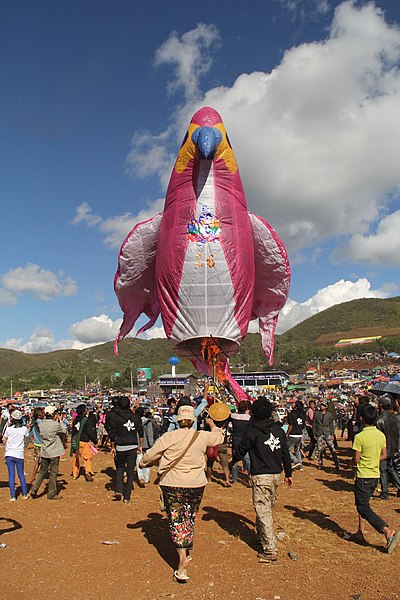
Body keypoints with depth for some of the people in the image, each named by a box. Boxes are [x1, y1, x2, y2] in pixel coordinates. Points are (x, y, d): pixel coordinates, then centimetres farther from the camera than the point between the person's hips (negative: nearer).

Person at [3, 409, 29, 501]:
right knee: (21, 474, 14)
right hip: (19, 454, 1)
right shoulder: (24, 429, -5)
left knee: (11, 475, 4)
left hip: (9, 453, -1)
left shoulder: (8, 428, -9)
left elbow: (4, 440, 3)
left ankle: (12, 496, 3)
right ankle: (24, 494, 17)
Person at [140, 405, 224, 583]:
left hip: (173, 485, -3)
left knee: (176, 521, 3)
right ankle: (187, 553, 35)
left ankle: (182, 562, -4)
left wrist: (143, 463, 20)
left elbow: (150, 455, -2)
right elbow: (219, 437, 17)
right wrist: (212, 424, 36)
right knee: (189, 519, 19)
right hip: (196, 485, 3)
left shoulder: (168, 437, -10)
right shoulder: (202, 436, -2)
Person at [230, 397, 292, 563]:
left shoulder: (252, 431, -11)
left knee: (263, 511, -2)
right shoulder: (278, 429, 4)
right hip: (276, 475, 6)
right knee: (268, 508, 21)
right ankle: (263, 535, 39)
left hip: (260, 476, -6)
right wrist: (288, 473, 21)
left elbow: (241, 450, -1)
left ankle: (270, 550, -2)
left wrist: (231, 463, 19)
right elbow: (285, 453, 9)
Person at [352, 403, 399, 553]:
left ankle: (388, 531, -14)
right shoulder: (381, 435, 1)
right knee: (362, 504, 21)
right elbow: (383, 455, 10)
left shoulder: (360, 437, -20)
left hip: (363, 476, -7)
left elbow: (356, 459, -15)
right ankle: (360, 533, 24)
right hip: (375, 475, 8)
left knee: (363, 508, 0)